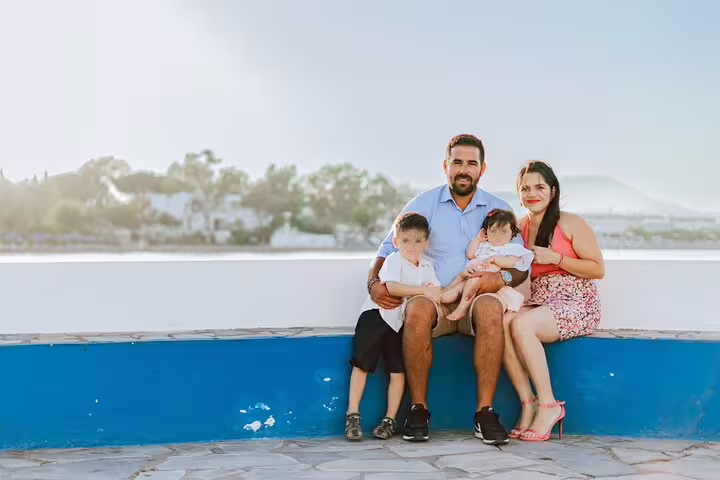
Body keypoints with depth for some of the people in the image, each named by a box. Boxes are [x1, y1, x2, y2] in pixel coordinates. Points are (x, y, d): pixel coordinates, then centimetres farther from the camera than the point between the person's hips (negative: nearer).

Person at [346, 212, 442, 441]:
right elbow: (392, 287, -26)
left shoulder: (427, 266, 13)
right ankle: (352, 416, -5)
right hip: (376, 313, -5)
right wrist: (423, 290, -27)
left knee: (398, 369, -2)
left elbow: (437, 292, 6)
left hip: (402, 320, 5)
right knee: (362, 362, -10)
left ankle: (389, 419, 6)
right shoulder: (393, 260, -8)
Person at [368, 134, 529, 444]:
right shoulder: (424, 204, 9)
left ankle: (485, 412, -31)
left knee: (490, 308, -36)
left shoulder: (498, 209, 11)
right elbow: (389, 249, 9)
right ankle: (418, 409, -24)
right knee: (418, 309, -37)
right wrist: (374, 282, -11)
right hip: (434, 298, 0)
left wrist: (502, 278, -14)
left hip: (476, 301, 0)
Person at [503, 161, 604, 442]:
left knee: (520, 325, -32)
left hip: (577, 304, -5)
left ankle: (548, 406, -22)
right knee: (500, 323, -27)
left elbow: (598, 269, -5)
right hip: (539, 303, 5)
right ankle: (528, 404, -20)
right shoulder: (520, 228, 13)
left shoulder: (570, 224, -2)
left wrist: (555, 258, -14)